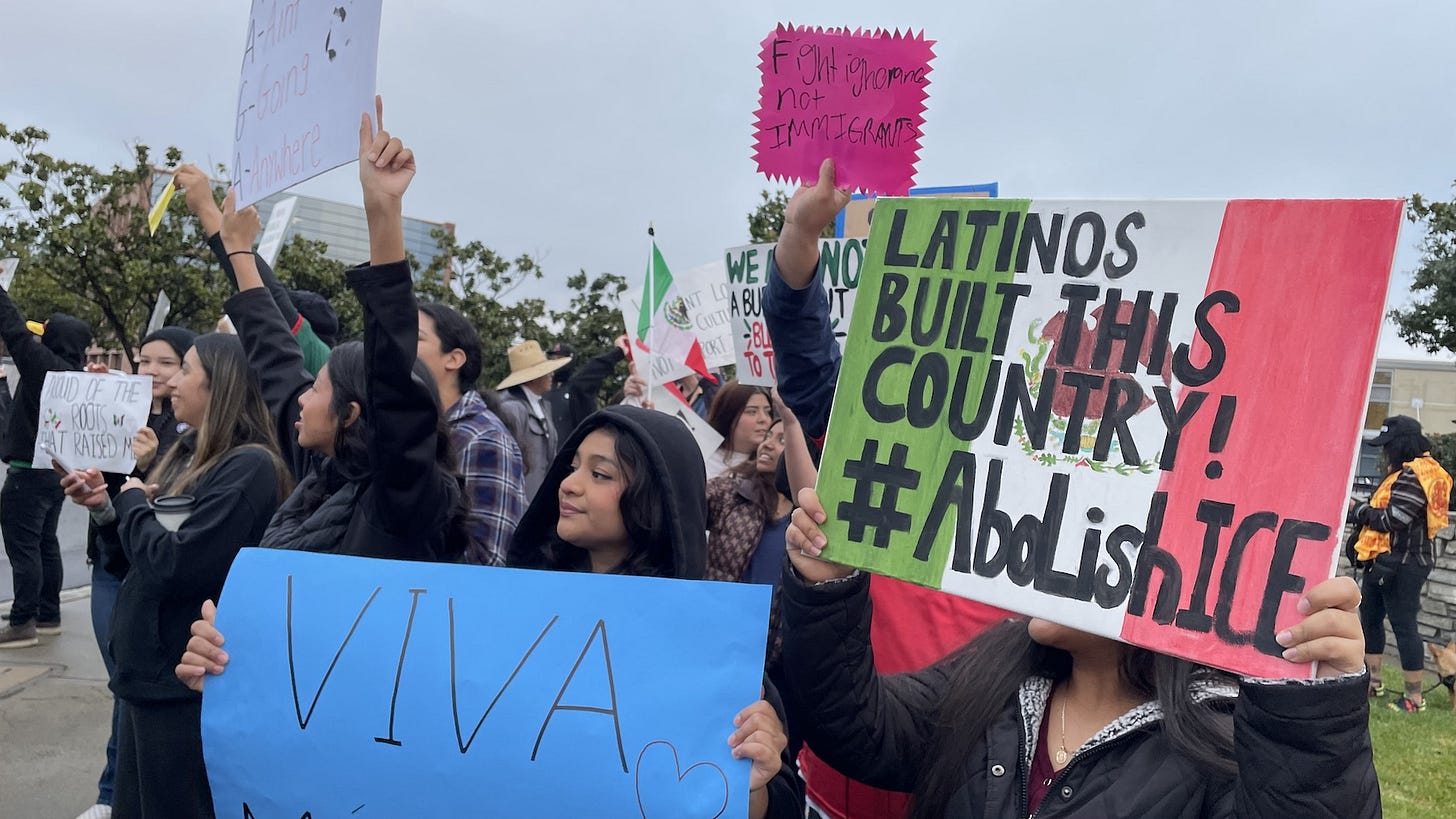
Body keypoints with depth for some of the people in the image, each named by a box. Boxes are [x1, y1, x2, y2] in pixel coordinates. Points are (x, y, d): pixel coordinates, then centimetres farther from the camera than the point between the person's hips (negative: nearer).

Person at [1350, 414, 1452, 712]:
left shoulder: (1413, 477, -19)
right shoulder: (1408, 472, 13)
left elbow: (1390, 520, -22)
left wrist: (1358, 509, -8)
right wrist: (1360, 511, 2)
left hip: (1402, 563, -11)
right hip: (1389, 560, 11)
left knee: (1403, 625, -5)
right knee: (1370, 617, 16)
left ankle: (1415, 697, 3)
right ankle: (1373, 682, 27)